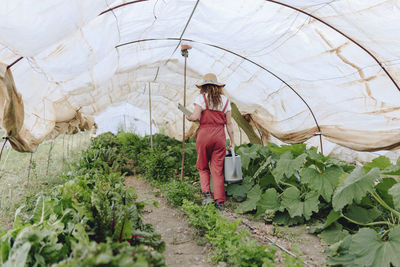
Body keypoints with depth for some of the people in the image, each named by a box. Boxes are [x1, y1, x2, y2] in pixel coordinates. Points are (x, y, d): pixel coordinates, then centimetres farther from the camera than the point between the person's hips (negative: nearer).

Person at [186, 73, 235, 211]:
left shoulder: (201, 98, 0)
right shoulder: (225, 100, 10)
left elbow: (195, 117, -11)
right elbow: (229, 123, 8)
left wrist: (188, 117, 12)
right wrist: (232, 142, 13)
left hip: (204, 134, -2)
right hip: (220, 136, 3)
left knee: (203, 167, 15)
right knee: (218, 170, 7)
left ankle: (207, 194, 3)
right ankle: (219, 202, 9)